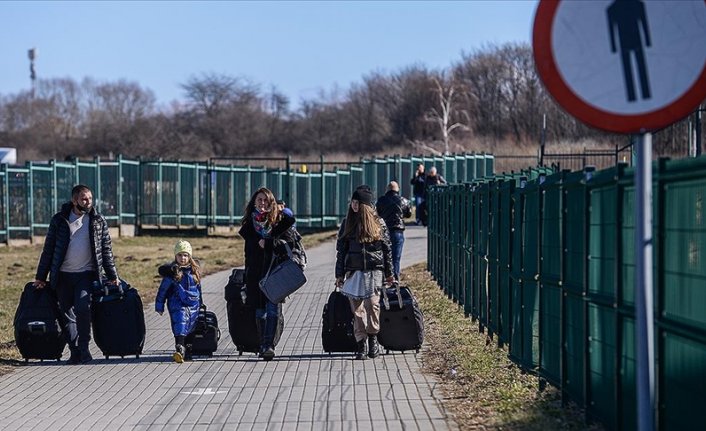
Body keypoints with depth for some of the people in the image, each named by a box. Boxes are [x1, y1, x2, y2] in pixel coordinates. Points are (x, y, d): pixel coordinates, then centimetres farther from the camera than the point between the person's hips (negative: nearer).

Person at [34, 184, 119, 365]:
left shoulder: (98, 221, 4)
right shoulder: (59, 220, 4)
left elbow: (106, 250, 10)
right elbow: (48, 249, 8)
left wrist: (112, 276, 8)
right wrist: (40, 277, 7)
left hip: (86, 274, -2)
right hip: (63, 275, 2)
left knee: (83, 308, -18)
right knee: (67, 314, 3)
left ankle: (84, 348, -6)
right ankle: (75, 352, 12)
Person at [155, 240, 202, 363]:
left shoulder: (194, 271, 8)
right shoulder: (172, 271, -4)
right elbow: (163, 289, 0)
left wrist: (200, 304, 29)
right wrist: (159, 306, 1)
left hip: (193, 305, 5)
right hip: (178, 305, -5)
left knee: (190, 329, 10)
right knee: (180, 325, -22)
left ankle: (186, 352, 22)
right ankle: (179, 349, -33)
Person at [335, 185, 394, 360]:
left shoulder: (378, 223, 3)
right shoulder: (347, 223, 9)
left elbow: (387, 249, 8)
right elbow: (341, 250, 10)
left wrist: (389, 273, 8)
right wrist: (339, 274, 6)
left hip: (374, 270, -2)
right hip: (353, 271, 2)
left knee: (372, 304, -13)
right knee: (357, 308, -1)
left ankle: (373, 338, 6)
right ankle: (361, 344, 3)